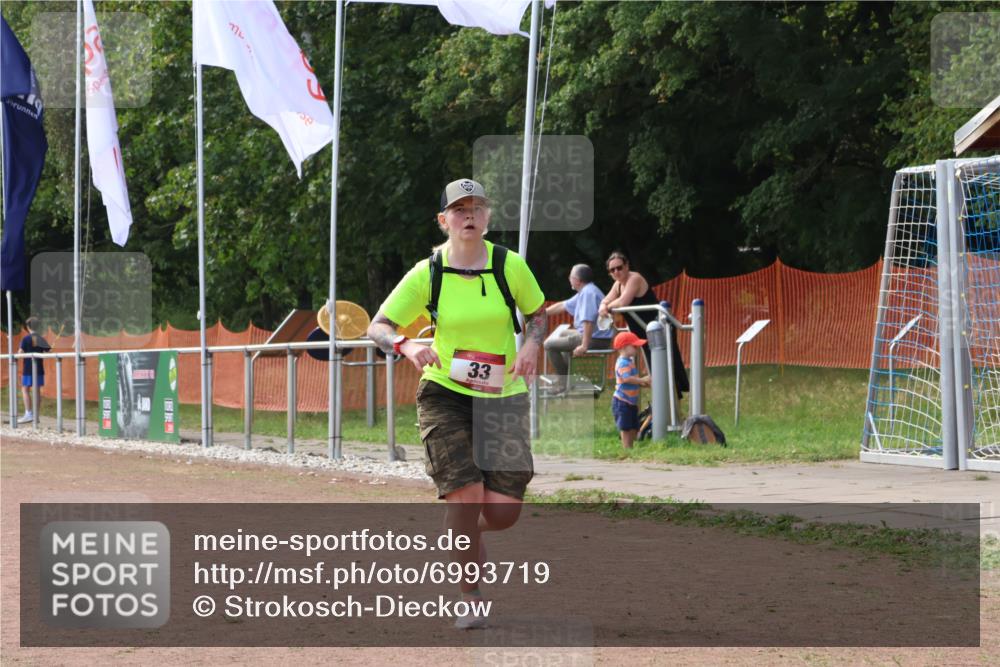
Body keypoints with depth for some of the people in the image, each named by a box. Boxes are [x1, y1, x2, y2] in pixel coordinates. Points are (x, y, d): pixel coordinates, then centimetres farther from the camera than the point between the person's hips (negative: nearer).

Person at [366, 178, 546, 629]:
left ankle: (466, 533, 31)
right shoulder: (427, 274, -5)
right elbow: (378, 327, -4)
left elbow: (537, 313, 14)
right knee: (465, 495, -15)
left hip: (503, 397, 1)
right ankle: (471, 600, 3)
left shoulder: (510, 266, -3)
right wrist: (407, 346, -25)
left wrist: (531, 345, -8)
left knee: (503, 513, -6)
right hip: (444, 394, -1)